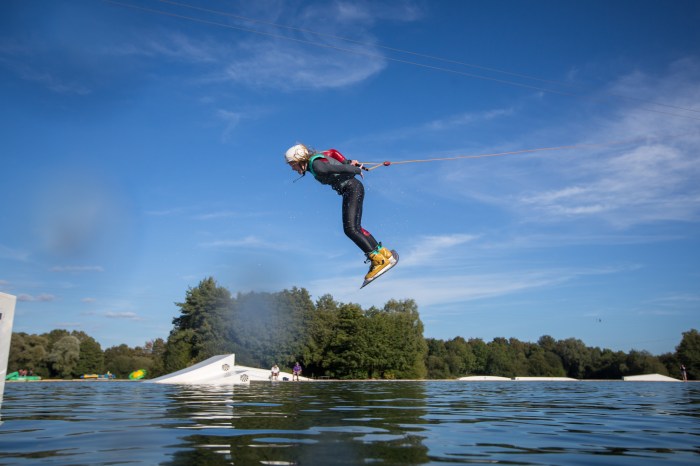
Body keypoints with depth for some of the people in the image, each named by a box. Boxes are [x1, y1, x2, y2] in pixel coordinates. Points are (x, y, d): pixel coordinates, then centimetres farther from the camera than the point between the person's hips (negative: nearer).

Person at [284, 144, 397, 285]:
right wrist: (348, 162, 15)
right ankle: (383, 252, 14)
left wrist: (358, 170, -3)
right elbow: (332, 152, 22)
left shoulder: (317, 166, -20)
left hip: (353, 188, -10)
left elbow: (342, 169, -20)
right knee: (353, 228, 10)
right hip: (349, 190, 10)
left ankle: (381, 260, -16)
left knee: (351, 229, -17)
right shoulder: (313, 160, 9)